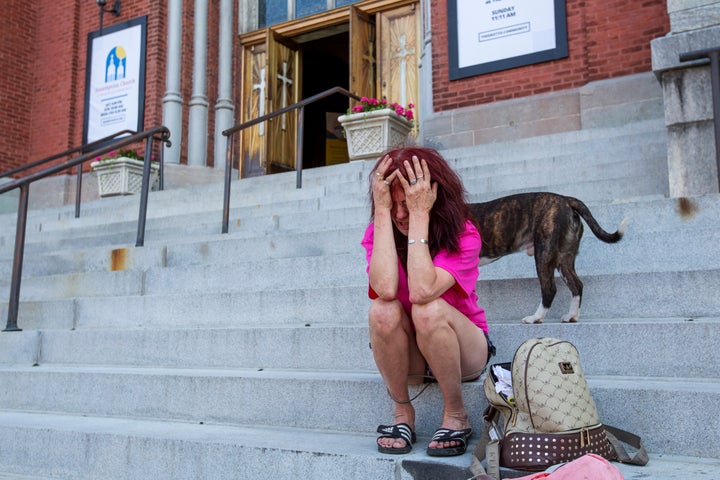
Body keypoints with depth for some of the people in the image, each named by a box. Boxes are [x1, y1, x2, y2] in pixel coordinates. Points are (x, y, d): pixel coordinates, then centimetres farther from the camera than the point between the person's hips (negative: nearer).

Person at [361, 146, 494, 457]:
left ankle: (456, 416, -11)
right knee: (382, 310, -29)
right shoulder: (378, 231, -12)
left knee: (429, 310, -34)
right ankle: (402, 414, -9)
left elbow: (422, 291, -38)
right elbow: (385, 289, -34)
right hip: (406, 355, 3)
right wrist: (382, 211, -31)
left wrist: (419, 215, -35)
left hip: (465, 351, -2)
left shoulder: (463, 234, -20)